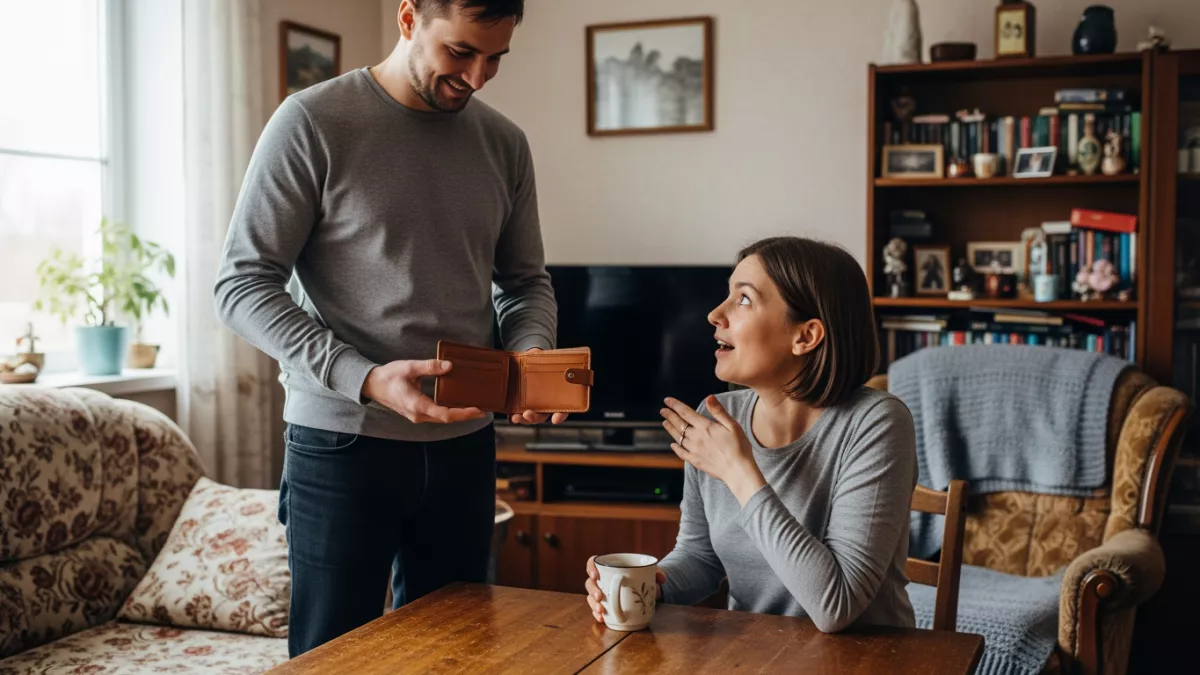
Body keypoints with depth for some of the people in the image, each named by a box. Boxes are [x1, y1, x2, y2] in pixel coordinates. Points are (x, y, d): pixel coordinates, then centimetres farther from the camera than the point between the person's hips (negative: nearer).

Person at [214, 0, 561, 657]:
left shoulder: (504, 144, 7)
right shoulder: (313, 121, -8)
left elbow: (525, 282, 15)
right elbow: (242, 284, -10)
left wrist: (532, 358, -8)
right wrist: (365, 379, -22)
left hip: (463, 446, 5)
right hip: (342, 444, -4)